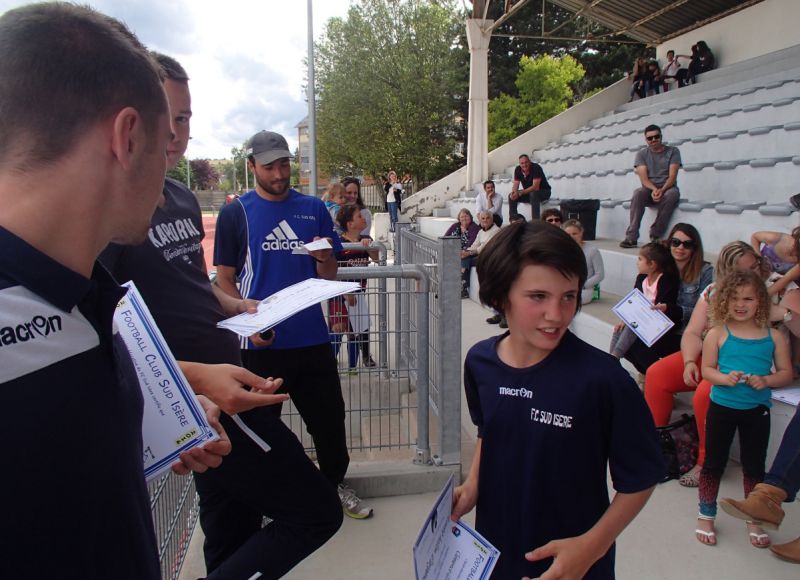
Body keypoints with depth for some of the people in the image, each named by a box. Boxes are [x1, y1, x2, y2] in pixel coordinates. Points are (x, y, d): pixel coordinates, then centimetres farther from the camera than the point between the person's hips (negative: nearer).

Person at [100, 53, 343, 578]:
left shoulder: (183, 198, 13)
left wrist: (240, 308, 7)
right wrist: (198, 377, -30)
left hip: (226, 383, 9)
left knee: (236, 533, 21)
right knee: (315, 512, -5)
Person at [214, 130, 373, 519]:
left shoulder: (314, 209, 7)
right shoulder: (235, 213, 0)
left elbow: (329, 276, 9)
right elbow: (225, 279, 0)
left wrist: (324, 260, -14)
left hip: (312, 337, 2)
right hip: (260, 342, -2)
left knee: (329, 415, 11)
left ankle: (336, 484, 33)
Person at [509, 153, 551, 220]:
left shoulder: (536, 168, -25)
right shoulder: (517, 169, -7)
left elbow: (535, 187, -32)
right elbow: (515, 184, -7)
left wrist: (520, 193, -38)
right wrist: (514, 192, -31)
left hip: (544, 192, -6)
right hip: (528, 192, 6)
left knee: (533, 194, -38)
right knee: (511, 196, -10)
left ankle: (535, 221, -38)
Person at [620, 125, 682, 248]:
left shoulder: (673, 151, 3)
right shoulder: (642, 154, 6)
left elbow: (672, 176, -8)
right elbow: (643, 178, -6)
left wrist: (662, 190, -27)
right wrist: (654, 189, -27)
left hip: (667, 188, -1)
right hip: (649, 189, 1)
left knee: (672, 194, -37)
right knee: (638, 194, -34)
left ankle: (655, 235, -34)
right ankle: (631, 237, -40)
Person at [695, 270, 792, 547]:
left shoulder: (774, 337, -3)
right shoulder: (717, 334, -8)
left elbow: (786, 373, 0)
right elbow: (707, 369, -6)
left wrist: (766, 381, -18)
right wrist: (724, 378, -24)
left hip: (757, 410, 1)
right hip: (722, 407, -1)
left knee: (754, 466, 15)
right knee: (714, 462, 12)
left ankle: (754, 520, 34)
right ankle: (706, 516, 28)